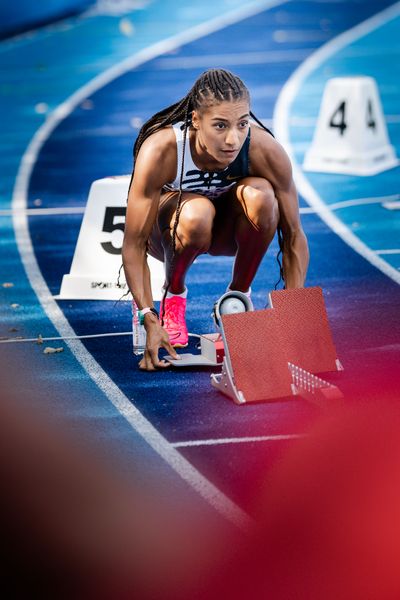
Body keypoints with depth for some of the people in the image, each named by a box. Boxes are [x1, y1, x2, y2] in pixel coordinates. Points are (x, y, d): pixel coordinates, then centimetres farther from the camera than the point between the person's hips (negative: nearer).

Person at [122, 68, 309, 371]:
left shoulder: (265, 150, -30)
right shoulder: (160, 150, -35)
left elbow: (294, 237, -20)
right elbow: (134, 244, -30)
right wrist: (150, 320, -39)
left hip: (228, 230, 2)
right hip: (169, 227, -1)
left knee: (260, 196, -33)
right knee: (196, 213, -38)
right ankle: (172, 295, -5)